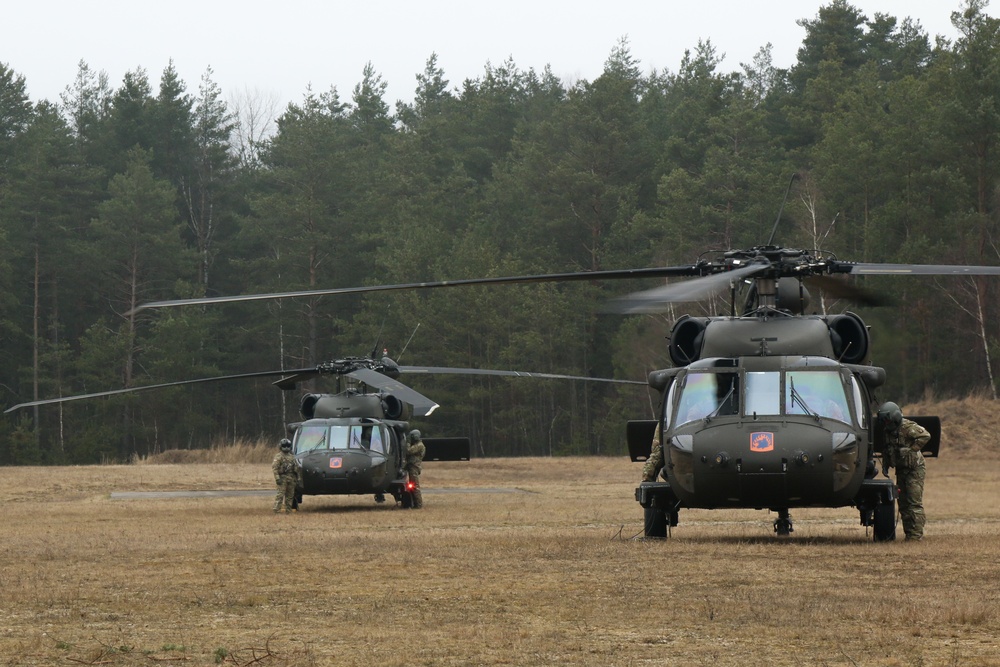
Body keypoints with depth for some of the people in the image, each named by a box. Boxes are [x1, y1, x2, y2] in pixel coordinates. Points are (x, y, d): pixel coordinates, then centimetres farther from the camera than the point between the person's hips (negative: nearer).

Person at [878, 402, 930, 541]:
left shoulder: (908, 427, -17)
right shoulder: (889, 431, 9)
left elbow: (925, 436, -28)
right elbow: (886, 450, 22)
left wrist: (911, 449, -25)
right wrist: (885, 466, 10)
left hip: (914, 470, -9)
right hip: (901, 470, 9)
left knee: (914, 503, -11)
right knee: (903, 503, 10)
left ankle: (916, 535, -11)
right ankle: (908, 534, 15)